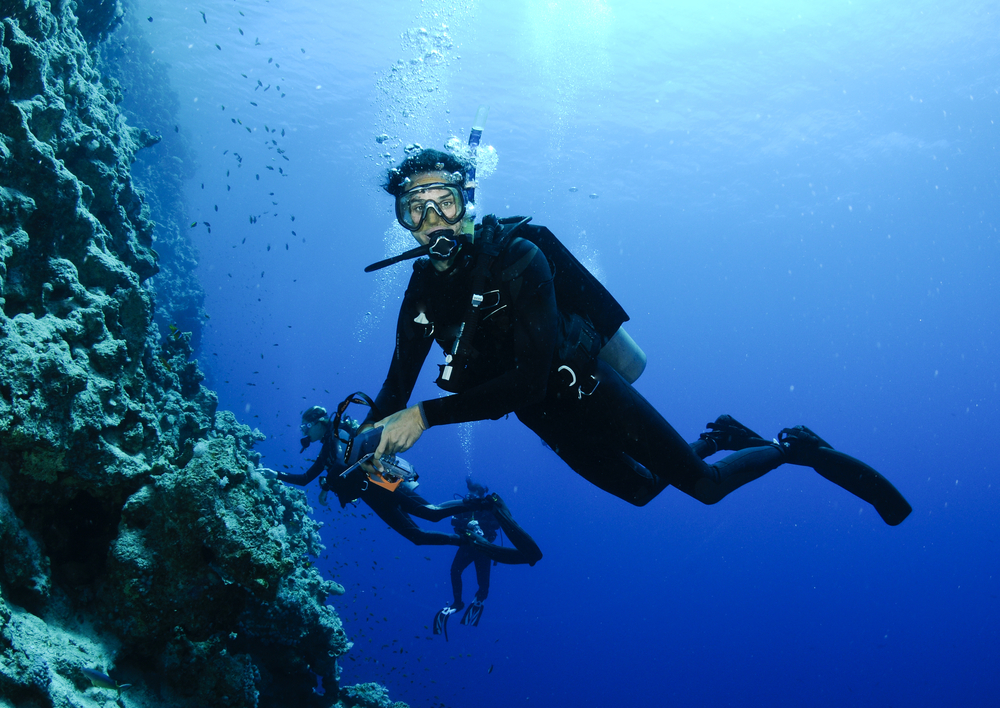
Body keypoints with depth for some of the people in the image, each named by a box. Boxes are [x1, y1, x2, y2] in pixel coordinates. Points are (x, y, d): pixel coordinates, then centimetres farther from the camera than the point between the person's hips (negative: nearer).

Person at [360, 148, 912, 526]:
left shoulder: (517, 257, -26)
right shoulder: (423, 291, -8)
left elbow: (528, 381, -33)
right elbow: (396, 389, -6)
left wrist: (427, 415, -37)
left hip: (588, 392, -6)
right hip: (550, 421, 6)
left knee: (705, 484, 1)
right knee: (640, 490, 24)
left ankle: (795, 448, 28)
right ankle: (719, 436, 47)